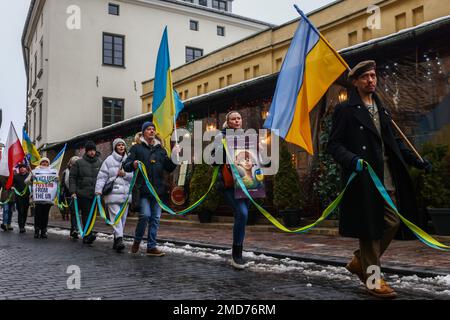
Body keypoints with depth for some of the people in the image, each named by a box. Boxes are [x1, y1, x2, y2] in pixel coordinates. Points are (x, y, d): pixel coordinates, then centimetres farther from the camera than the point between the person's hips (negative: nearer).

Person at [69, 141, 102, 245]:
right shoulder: (79, 163, 3)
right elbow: (72, 177, 3)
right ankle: (89, 234, -18)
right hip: (82, 194, -3)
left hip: (95, 194, 3)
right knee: (86, 214, -11)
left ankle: (86, 237, 15)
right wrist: (73, 191, -5)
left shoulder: (100, 163, 10)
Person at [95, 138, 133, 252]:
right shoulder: (109, 160, 2)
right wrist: (98, 190, -9)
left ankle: (117, 240, 18)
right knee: (116, 216, -13)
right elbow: (102, 176, -2)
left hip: (126, 193, 4)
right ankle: (119, 239, -18)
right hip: (113, 193, -4)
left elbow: (134, 176, 10)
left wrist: (125, 174, -7)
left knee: (123, 218, 8)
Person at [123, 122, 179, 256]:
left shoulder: (161, 150, 19)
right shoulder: (137, 148, 8)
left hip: (158, 189, 4)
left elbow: (169, 168, 16)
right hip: (143, 188, -4)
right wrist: (133, 164, -17)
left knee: (155, 218, 4)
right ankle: (137, 241, 10)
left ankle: (151, 247, 12)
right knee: (145, 215, -13)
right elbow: (125, 166, 4)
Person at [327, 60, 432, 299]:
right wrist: (352, 160, -24)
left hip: (388, 180, 7)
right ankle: (373, 278, 11)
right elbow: (334, 144, -7)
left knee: (392, 223, 8)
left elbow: (394, 143, 24)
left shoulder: (381, 109, 21)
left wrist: (417, 161, 15)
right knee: (369, 227, -1)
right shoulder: (345, 110, -1)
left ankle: (360, 262, 25)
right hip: (364, 180, -7)